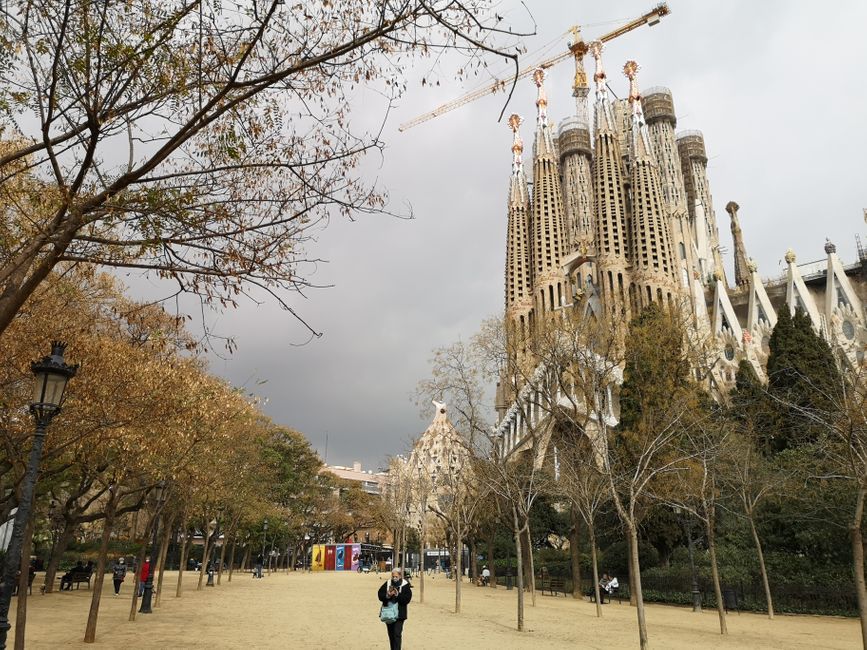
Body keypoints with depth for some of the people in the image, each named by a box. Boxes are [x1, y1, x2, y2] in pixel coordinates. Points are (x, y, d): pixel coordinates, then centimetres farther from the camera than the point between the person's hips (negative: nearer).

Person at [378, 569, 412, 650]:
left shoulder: (405, 585, -5)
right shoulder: (387, 584, 3)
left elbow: (407, 598, -12)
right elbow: (380, 595, 0)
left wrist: (397, 595, -22)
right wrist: (387, 595, -19)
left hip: (399, 614, -4)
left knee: (397, 634, -10)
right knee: (391, 634, 15)